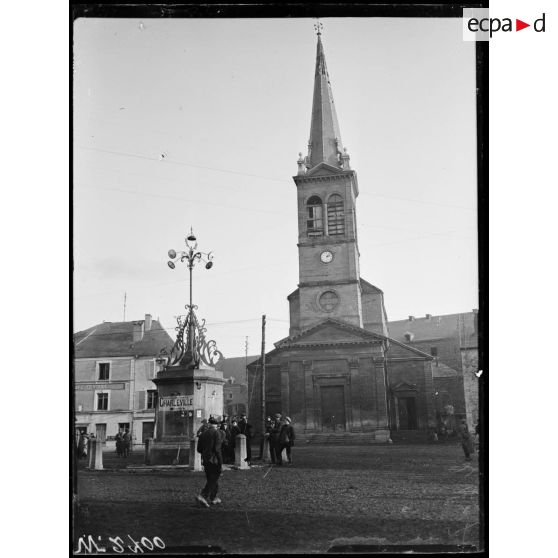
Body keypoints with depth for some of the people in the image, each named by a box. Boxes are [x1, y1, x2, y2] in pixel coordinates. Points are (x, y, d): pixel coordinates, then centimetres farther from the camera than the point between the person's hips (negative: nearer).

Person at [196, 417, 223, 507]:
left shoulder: (203, 434, 7)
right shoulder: (217, 433, -10)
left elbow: (199, 449, 10)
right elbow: (217, 449, -16)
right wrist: (221, 463, -13)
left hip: (205, 460, 6)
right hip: (214, 461, -6)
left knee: (211, 480, 17)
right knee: (213, 481, -1)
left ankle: (213, 498, 24)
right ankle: (202, 496, -14)